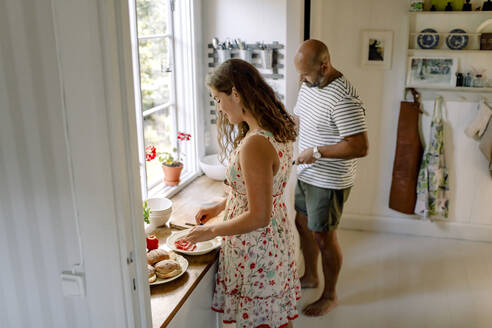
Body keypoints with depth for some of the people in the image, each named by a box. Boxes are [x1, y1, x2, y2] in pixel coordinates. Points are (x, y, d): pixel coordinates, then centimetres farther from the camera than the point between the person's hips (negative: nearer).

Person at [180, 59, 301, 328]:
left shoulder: (254, 145, -30)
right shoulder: (277, 130, 1)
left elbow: (258, 217, -27)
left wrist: (211, 231, -13)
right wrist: (219, 207, 14)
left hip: (255, 250, -9)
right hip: (276, 238, 9)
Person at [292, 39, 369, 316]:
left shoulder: (343, 99, -27)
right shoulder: (309, 85, 2)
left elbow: (360, 147, -30)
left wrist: (317, 151, -26)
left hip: (329, 182, -9)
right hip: (306, 174, 9)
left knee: (324, 237, 5)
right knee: (303, 224, 21)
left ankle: (330, 295, 28)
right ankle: (311, 276, 45)